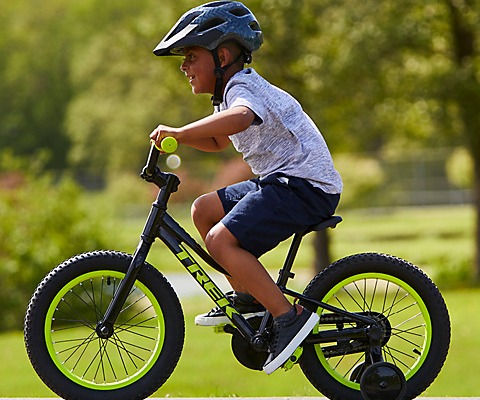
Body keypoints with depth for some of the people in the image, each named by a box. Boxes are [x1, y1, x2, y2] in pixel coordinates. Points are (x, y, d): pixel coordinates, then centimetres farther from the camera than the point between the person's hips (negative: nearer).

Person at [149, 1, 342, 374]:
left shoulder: (244, 88, -15)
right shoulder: (233, 91, 17)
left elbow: (239, 119, -41)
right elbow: (218, 141, 33)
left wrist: (181, 131, -39)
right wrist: (178, 136, 15)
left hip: (305, 186, -11)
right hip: (280, 181, 11)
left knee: (221, 240, -21)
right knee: (203, 210, 14)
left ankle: (289, 316, -19)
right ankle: (247, 297, 17)